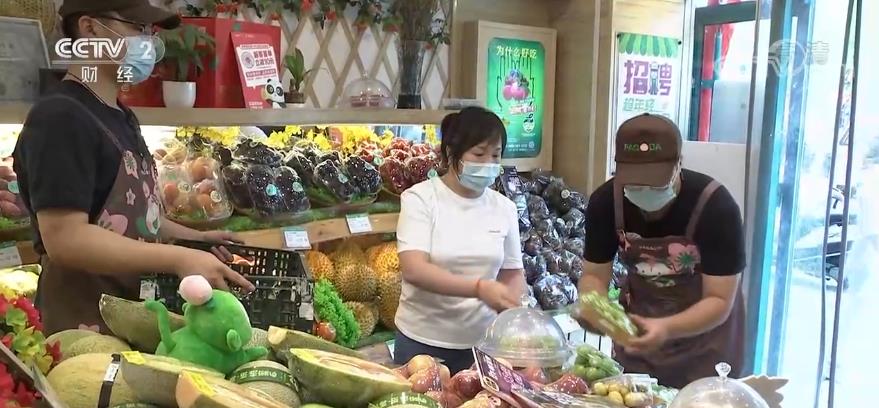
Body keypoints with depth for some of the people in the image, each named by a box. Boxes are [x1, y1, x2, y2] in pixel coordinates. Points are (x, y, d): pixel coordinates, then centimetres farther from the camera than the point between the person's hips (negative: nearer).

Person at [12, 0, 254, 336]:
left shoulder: (121, 117, 12)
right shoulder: (60, 118, -18)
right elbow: (65, 239, -26)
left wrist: (195, 239, 10)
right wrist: (179, 259, -28)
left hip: (134, 312, 9)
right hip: (85, 325, -9)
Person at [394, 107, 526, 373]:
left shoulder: (504, 207, 2)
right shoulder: (420, 197, -10)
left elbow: (513, 272, 9)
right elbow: (413, 269, -21)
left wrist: (512, 308, -12)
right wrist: (479, 288, -32)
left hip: (482, 341, 3)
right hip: (422, 340, -3)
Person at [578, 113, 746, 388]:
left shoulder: (716, 206, -28)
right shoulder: (605, 202, -18)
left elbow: (719, 302, -26)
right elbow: (594, 275, -10)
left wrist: (667, 329, -43)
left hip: (704, 338, -3)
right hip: (637, 327, 3)